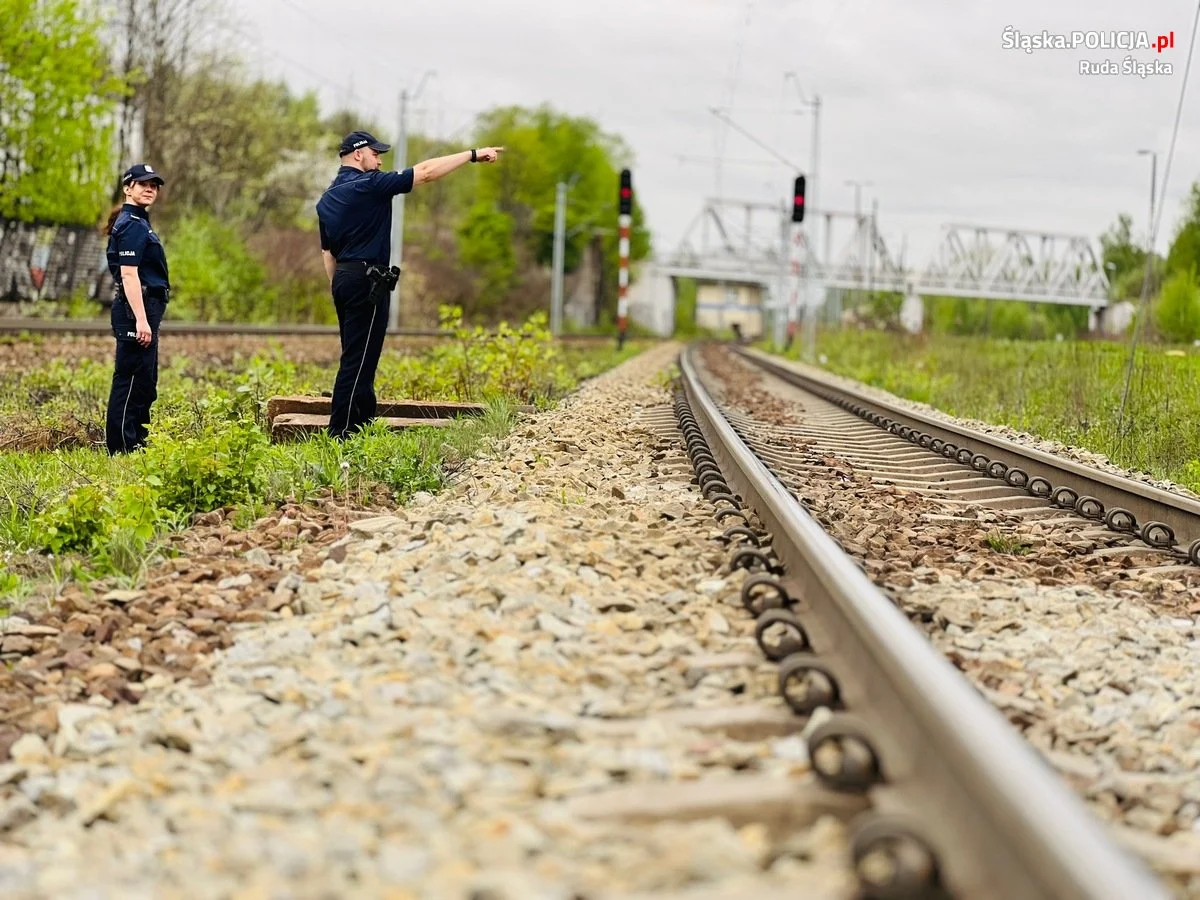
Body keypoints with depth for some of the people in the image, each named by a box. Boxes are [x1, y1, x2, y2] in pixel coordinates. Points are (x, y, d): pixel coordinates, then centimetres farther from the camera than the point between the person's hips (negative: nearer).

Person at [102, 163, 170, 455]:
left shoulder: (137, 223, 19)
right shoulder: (131, 225, -12)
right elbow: (129, 275, -20)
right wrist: (141, 320, -25)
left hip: (144, 310, 11)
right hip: (137, 309, -11)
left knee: (145, 382, 15)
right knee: (131, 379, -8)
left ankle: (138, 442, 22)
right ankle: (122, 448, -5)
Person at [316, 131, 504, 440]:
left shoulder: (327, 199, 14)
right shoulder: (369, 185, -11)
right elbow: (426, 171, -12)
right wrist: (473, 155, -9)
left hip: (343, 279, 9)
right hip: (367, 282, -9)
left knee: (357, 359, 14)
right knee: (358, 360, -8)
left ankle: (361, 423, 19)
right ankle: (342, 432, -9)